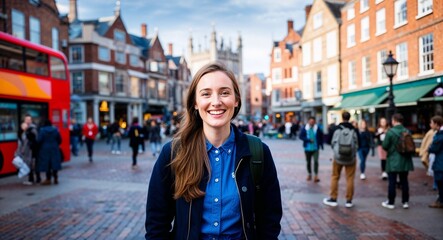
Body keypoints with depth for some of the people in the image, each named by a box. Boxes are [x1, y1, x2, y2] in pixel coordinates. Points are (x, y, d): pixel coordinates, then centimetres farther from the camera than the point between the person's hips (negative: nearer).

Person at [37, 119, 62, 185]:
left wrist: (40, 147, 3)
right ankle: (55, 178, 10)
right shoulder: (55, 129, 2)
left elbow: (39, 140, -13)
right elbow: (59, 139, 4)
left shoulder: (42, 130, -8)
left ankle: (48, 179, 5)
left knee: (47, 164, 2)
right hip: (54, 149, 3)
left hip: (45, 149, -3)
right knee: (54, 163, 7)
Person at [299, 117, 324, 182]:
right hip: (307, 148, 1)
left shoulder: (318, 129, -3)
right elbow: (301, 136, -5)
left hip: (315, 148, -1)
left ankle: (316, 176, -9)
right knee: (308, 162, 12)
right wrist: (308, 140, -17)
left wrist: (321, 144, 4)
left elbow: (321, 136, 8)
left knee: (316, 161, -12)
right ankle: (309, 174, 29)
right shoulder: (304, 129, -4)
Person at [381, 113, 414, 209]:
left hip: (393, 161, -4)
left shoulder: (390, 131, -15)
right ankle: (405, 202, 18)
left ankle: (391, 202, 9)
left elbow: (384, 146, -13)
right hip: (405, 161, 4)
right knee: (404, 181, 13)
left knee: (392, 182, 3)